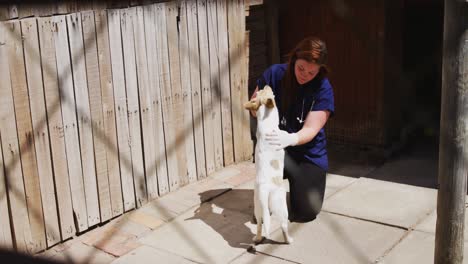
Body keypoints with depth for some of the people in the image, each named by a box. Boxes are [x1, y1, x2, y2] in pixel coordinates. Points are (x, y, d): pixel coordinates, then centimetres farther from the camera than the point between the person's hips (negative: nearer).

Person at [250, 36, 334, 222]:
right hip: (276, 148, 0)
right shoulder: (275, 74, -13)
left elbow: (310, 129, -22)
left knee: (307, 212, -7)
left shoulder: (323, 89, -17)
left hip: (309, 154, 0)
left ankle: (298, 183, 29)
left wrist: (291, 139, -45)